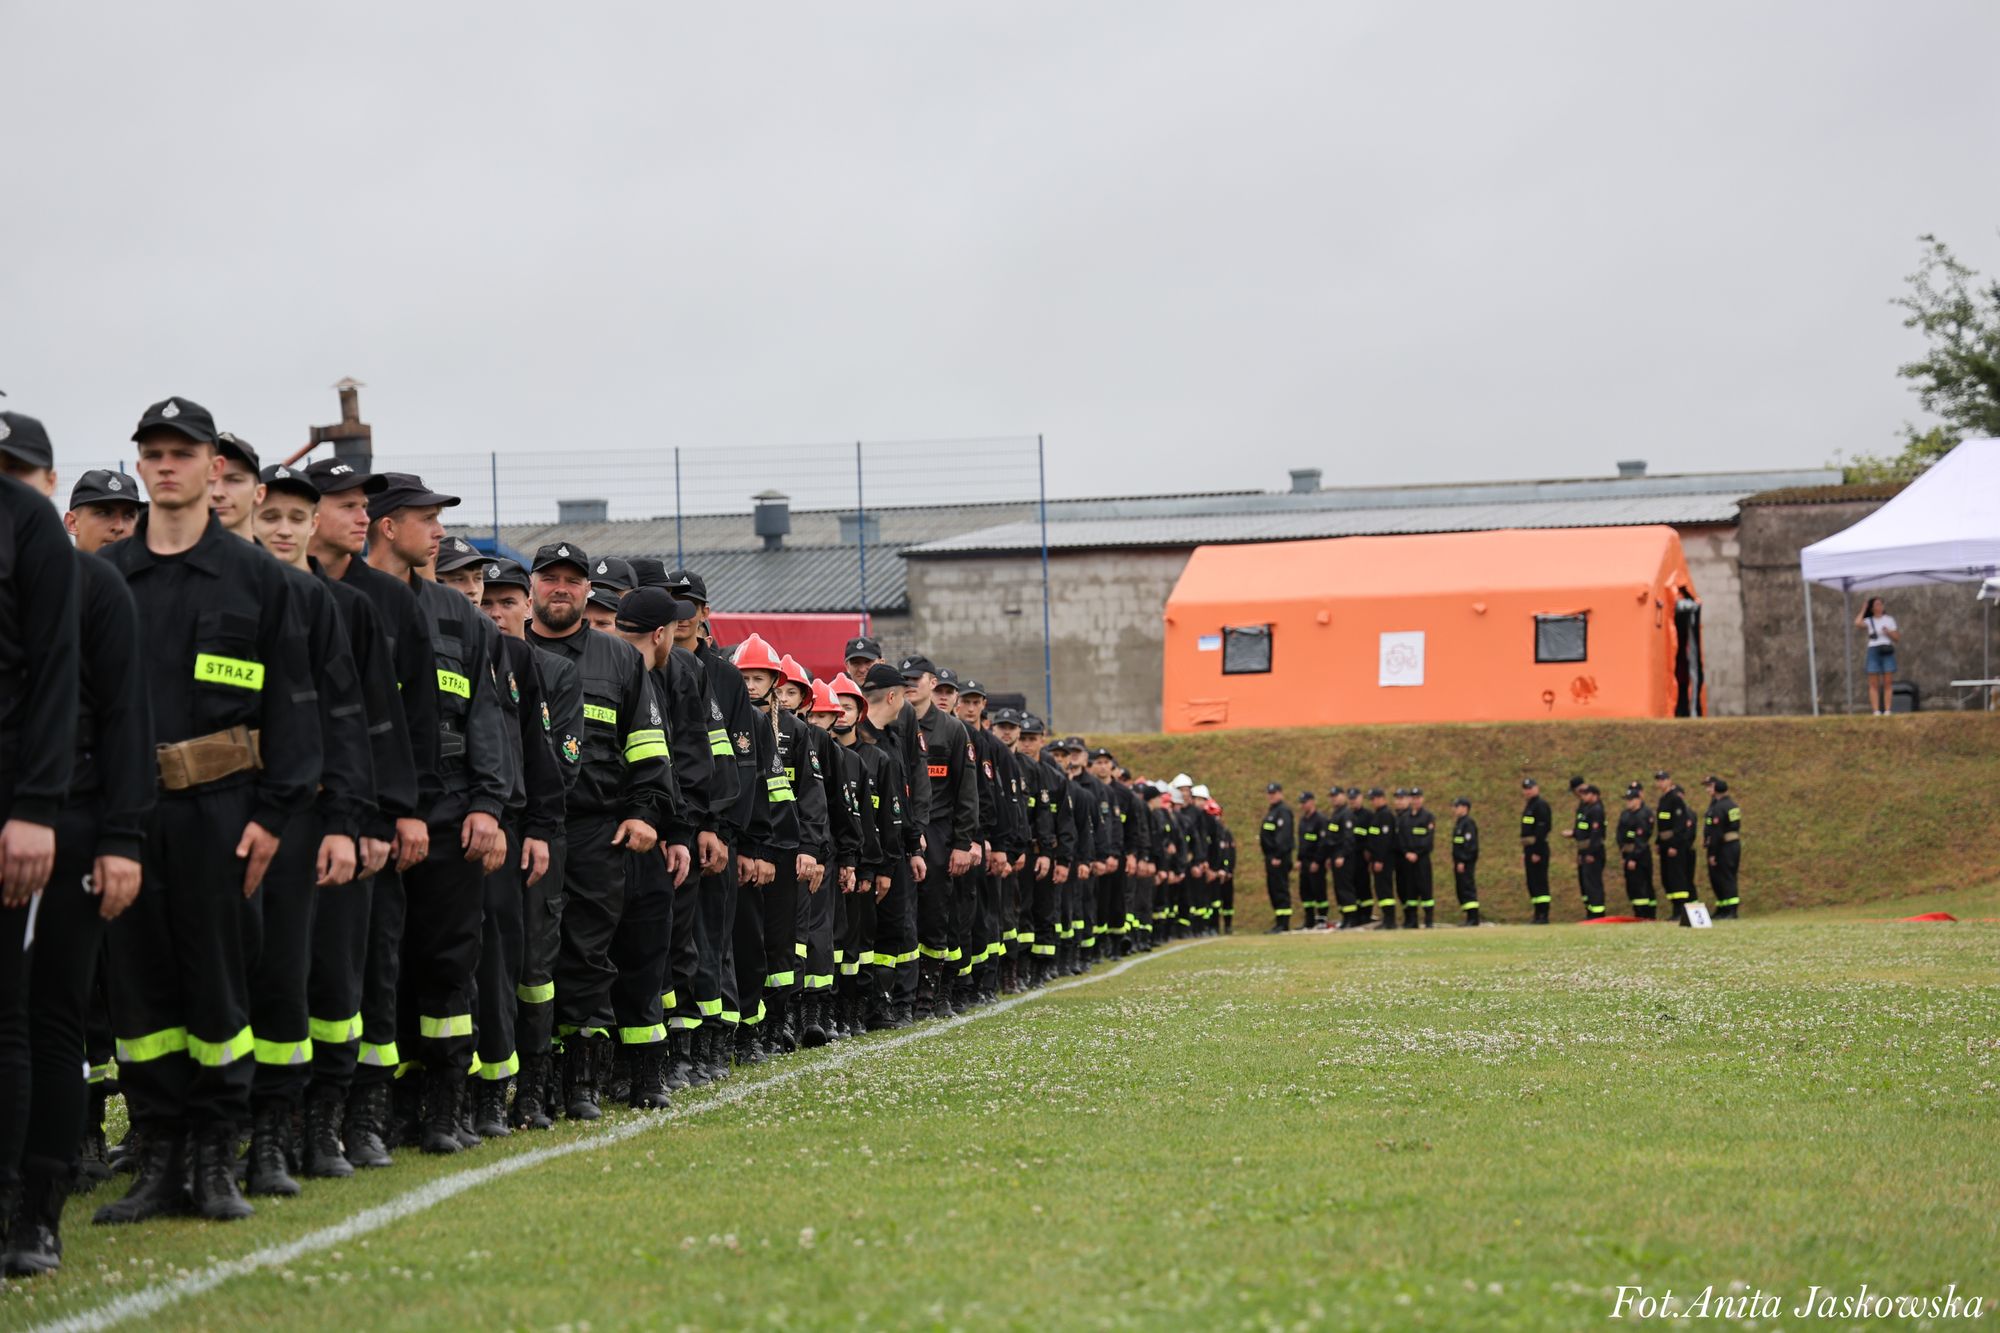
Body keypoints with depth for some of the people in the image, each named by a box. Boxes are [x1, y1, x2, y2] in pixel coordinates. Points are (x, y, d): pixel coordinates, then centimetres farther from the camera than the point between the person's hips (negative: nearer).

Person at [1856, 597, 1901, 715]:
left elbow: (1897, 639, 10)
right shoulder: (1869, 621, 9)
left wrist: (1888, 632, -10)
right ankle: (1876, 711, -8)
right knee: (1873, 684, -6)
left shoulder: (1889, 620, 11)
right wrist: (1863, 610, 1)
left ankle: (1887, 711, -6)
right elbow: (1857, 624, -13)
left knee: (1888, 683, -5)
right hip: (1873, 651, 0)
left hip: (1887, 652, 0)